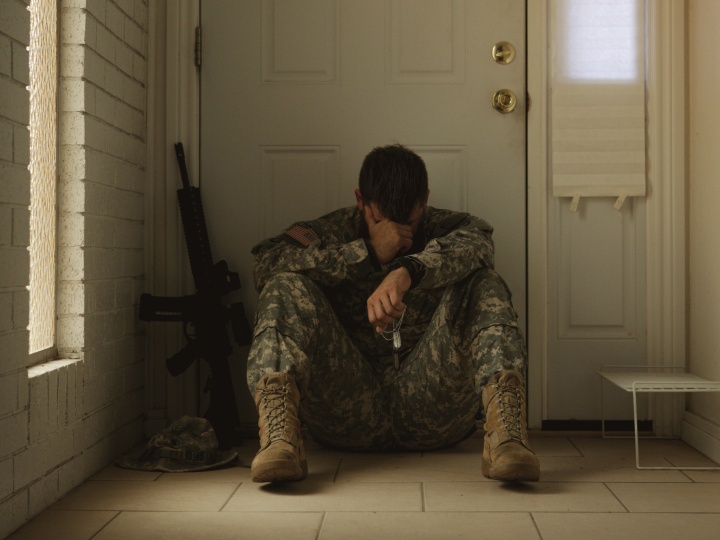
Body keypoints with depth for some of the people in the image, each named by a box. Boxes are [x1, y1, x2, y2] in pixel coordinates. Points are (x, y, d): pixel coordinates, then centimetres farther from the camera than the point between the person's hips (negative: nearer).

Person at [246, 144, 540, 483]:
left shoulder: (445, 229, 14)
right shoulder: (333, 232, 14)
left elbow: (475, 241, -14)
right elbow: (266, 263, -8)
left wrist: (408, 270, -35)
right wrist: (368, 253, -14)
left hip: (430, 408, 0)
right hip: (347, 411, 0)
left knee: (483, 283, -14)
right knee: (286, 286, -14)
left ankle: (504, 431, -40)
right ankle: (279, 437, -40)